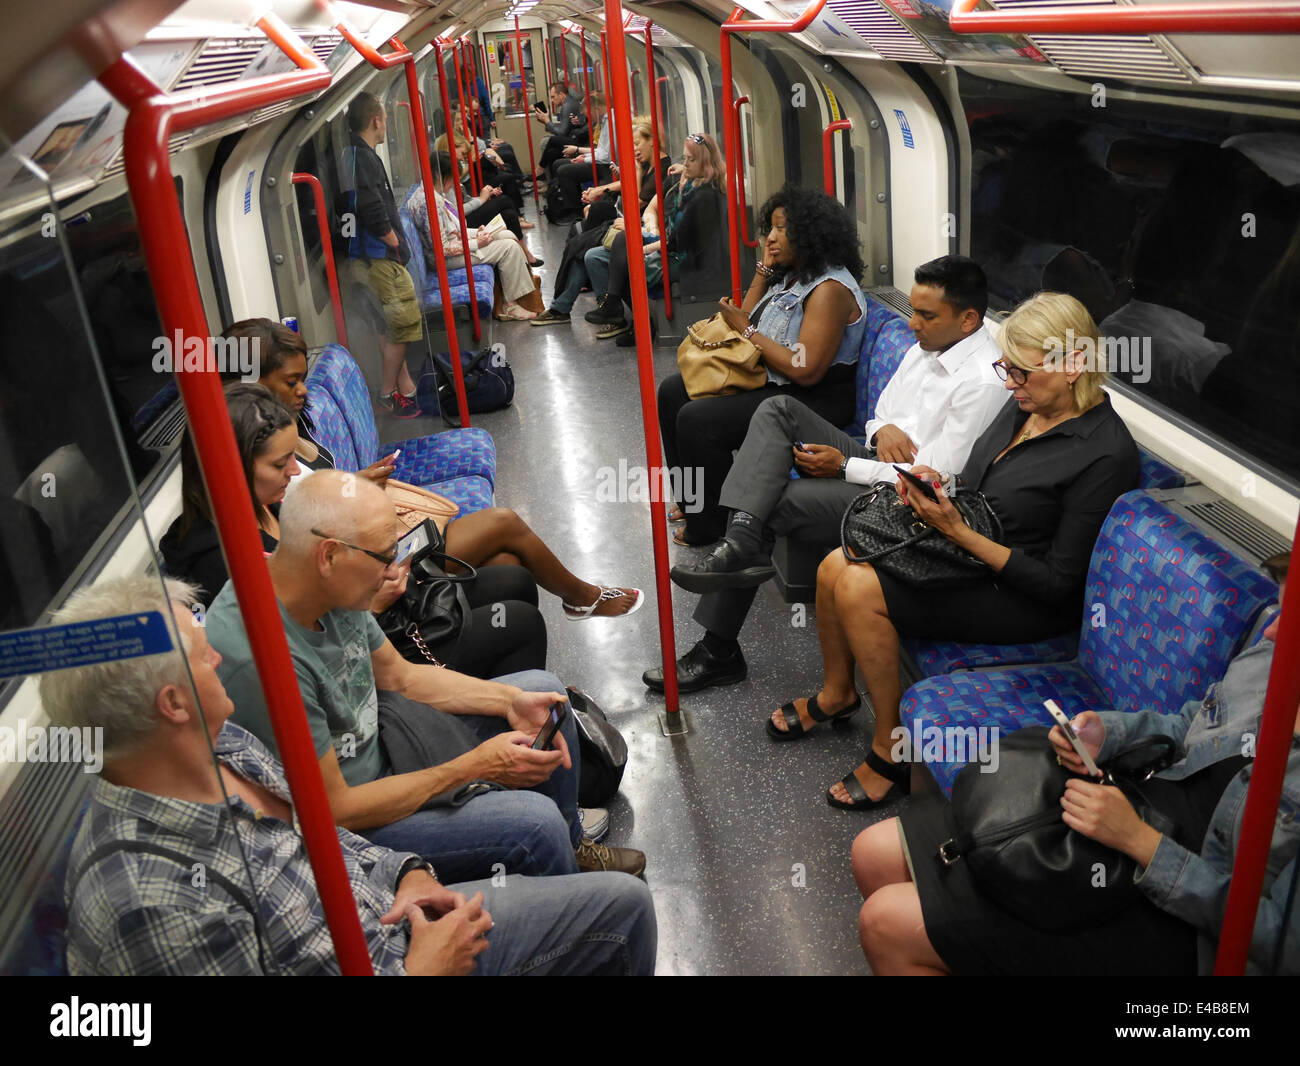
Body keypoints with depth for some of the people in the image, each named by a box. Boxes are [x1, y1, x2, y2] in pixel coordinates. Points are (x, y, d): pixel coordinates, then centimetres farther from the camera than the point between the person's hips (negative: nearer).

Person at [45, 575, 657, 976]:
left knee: (623, 903, 10)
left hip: (400, 918, 8)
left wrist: (408, 875, -3)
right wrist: (420, 971, -18)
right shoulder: (149, 901, -32)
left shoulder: (221, 743, -6)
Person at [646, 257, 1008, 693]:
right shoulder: (926, 346, 9)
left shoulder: (984, 383, -19)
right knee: (777, 409, -11)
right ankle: (742, 543, -23)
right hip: (871, 461, 9)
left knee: (772, 504, -22)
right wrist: (882, 430, -6)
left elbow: (938, 479, -21)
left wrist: (844, 467, -16)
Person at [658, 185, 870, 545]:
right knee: (672, 391, 12)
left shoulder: (830, 289, -21)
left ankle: (707, 526, -5)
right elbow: (748, 319, 10)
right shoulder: (790, 276, 10)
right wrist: (764, 268, 3)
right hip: (766, 381, 11)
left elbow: (805, 370, -27)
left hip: (812, 400, -11)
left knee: (696, 420, -24)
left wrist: (747, 329, -19)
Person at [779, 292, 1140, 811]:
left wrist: (958, 531, -25)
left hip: (1025, 602, -8)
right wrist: (937, 488, -7)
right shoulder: (1024, 407, 2)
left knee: (859, 590, -22)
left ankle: (892, 749, -4)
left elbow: (1058, 583, -21)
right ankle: (837, 692, 20)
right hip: (967, 549, 8)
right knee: (835, 567, -7)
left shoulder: (1106, 454, -22)